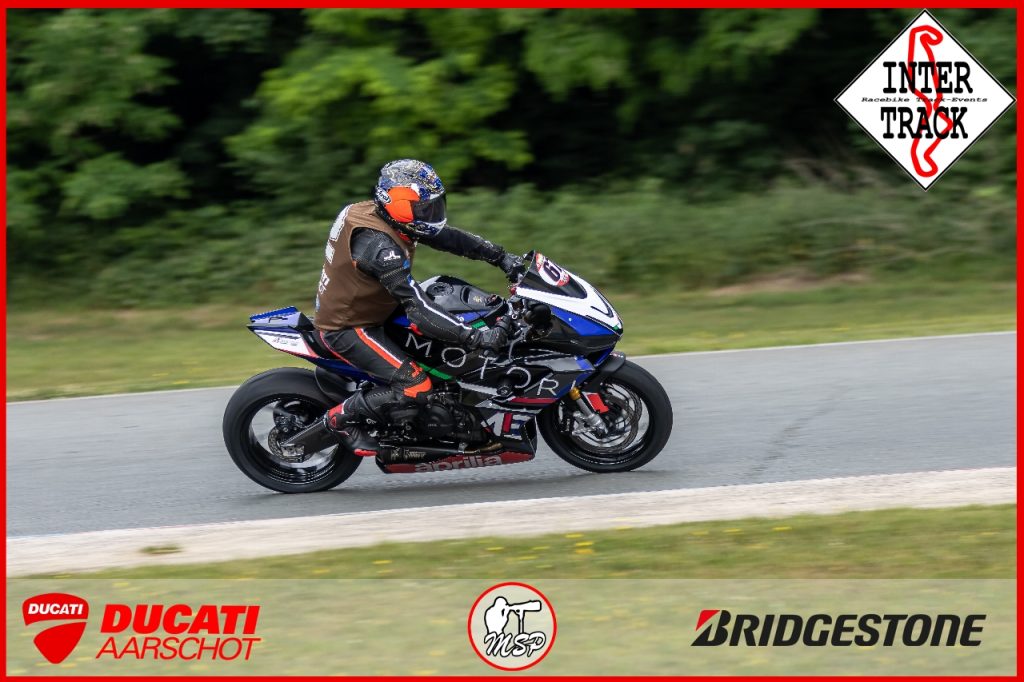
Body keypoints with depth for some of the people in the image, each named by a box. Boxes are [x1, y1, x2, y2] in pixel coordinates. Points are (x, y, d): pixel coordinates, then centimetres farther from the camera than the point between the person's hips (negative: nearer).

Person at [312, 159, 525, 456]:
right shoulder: (380, 246, -32)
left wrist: (501, 256, -3)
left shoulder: (385, 218, -3)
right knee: (415, 385, -22)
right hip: (347, 329, -10)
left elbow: (447, 237, 4)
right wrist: (475, 337, -39)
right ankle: (342, 417, -2)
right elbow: (419, 309, -36)